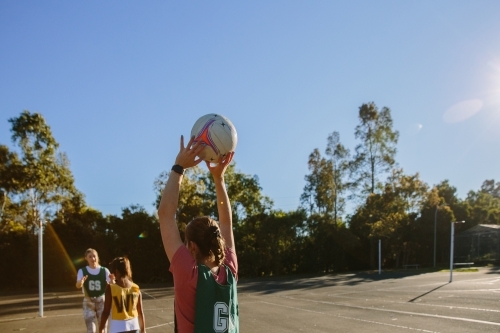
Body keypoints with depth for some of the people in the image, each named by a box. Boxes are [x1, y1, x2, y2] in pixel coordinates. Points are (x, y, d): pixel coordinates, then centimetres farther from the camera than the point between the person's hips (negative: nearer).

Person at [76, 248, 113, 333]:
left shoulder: (104, 270, -2)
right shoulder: (82, 271, -5)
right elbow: (78, 286, -21)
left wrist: (112, 280, -32)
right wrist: (81, 282, -44)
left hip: (102, 300, 1)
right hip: (88, 302, -1)